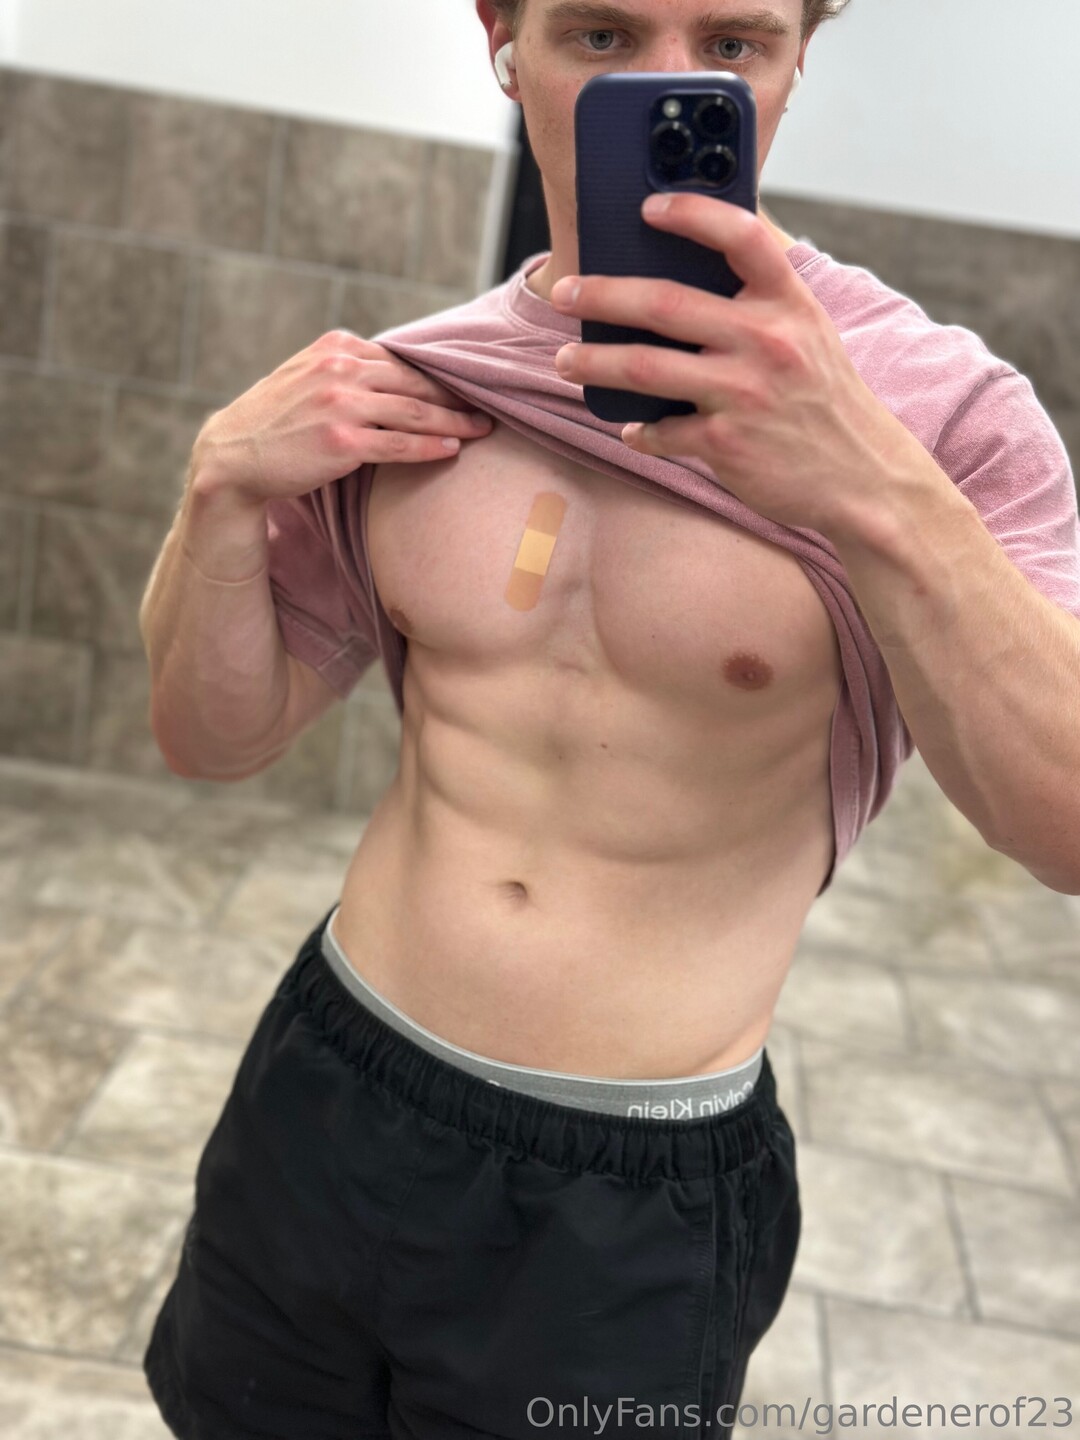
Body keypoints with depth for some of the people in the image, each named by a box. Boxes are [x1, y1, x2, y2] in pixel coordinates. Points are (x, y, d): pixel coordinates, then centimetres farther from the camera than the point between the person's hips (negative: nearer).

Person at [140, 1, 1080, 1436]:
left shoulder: (937, 406, -13)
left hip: (641, 1210, -3)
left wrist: (877, 497, -36)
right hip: (324, 1106, 4)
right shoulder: (401, 395, -2)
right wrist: (223, 485, -14)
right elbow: (216, 737, 4)